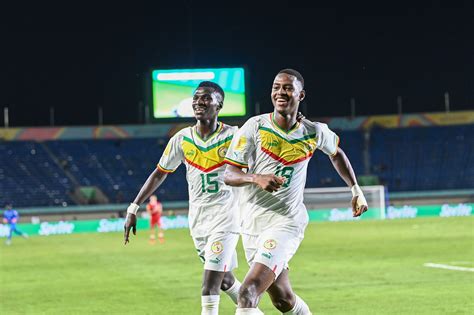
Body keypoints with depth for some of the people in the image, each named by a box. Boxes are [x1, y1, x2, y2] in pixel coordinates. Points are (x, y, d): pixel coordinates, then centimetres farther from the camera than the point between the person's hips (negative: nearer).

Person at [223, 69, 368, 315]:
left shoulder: (315, 133, -1)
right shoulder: (255, 127, -5)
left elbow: (336, 153, 23)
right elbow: (229, 175, -7)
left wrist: (356, 190, 21)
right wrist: (256, 178, -26)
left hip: (286, 223, -2)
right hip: (253, 224, 2)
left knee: (248, 293, -20)